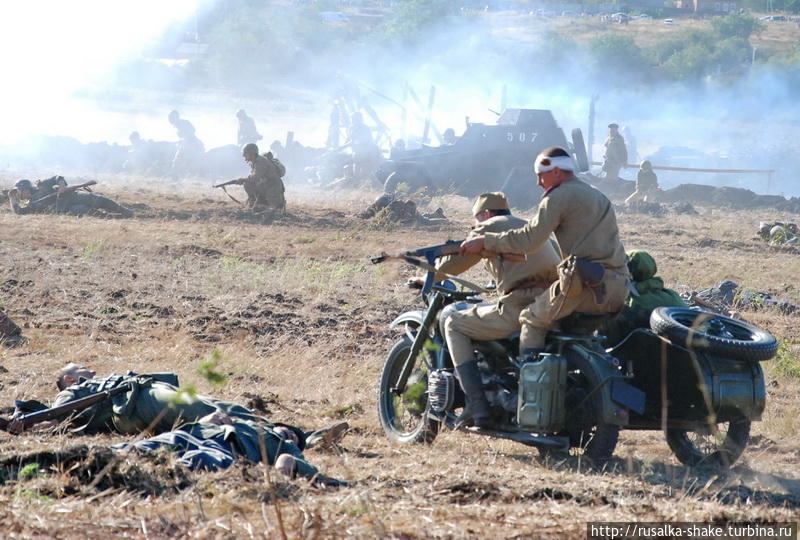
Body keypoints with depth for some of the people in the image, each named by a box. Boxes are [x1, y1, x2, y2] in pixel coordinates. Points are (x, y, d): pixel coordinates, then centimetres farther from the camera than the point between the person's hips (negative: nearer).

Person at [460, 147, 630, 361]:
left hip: (585, 285, -8)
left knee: (532, 320, 6)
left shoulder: (559, 196, -1)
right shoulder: (598, 196, 27)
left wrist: (484, 241, -1)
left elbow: (529, 239, -9)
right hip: (620, 291, 8)